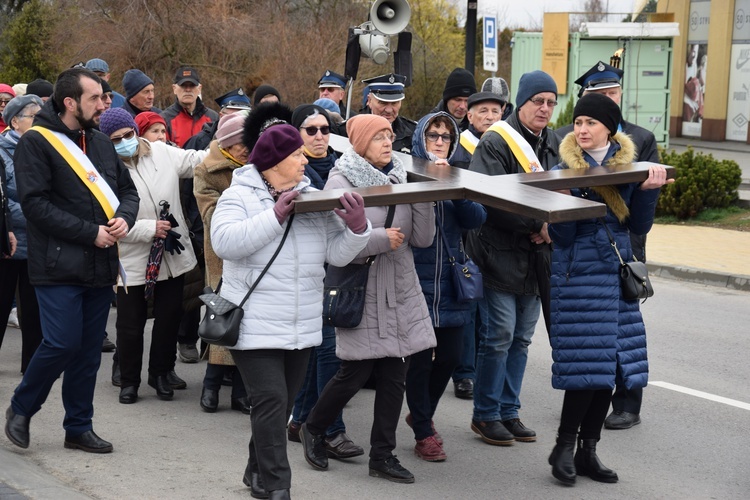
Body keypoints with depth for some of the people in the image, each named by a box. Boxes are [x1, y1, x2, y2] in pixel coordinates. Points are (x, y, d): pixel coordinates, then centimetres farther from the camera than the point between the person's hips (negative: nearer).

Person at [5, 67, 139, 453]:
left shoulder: (101, 142, 13)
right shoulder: (36, 143, -8)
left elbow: (127, 189, 19)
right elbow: (36, 204, -15)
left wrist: (124, 218, -4)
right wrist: (90, 232, -17)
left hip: (100, 265, 7)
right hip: (58, 265, -6)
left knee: (89, 349, 9)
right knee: (62, 343, -11)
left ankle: (79, 427, 20)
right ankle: (20, 409, 12)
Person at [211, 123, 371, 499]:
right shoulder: (239, 196, -5)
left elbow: (337, 254, 6)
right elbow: (223, 241, -21)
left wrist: (356, 227, -15)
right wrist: (275, 217, -24)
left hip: (302, 327, 6)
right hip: (255, 325, -6)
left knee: (282, 405, 13)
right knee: (271, 401, -12)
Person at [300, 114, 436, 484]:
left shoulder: (398, 179, 9)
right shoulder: (341, 182, -7)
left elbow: (422, 239, 4)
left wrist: (423, 197, -8)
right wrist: (381, 240, -16)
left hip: (400, 291, 5)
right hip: (359, 293, -5)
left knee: (395, 374, 5)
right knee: (355, 374, -1)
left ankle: (382, 455, 16)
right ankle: (313, 430, 25)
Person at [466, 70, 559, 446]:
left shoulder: (552, 143, 12)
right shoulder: (496, 143, -11)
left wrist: (549, 226, -3)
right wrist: (536, 223, -19)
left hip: (535, 257, 7)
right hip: (500, 255, -7)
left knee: (522, 338, 10)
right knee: (499, 335, -6)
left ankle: (509, 411, 19)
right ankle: (485, 415, 6)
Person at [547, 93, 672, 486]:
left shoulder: (628, 166, 6)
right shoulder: (565, 170, -4)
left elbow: (639, 226, 5)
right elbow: (562, 236, -7)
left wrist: (649, 189, -9)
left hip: (617, 275, 4)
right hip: (578, 273, -4)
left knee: (612, 363, 5)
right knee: (586, 365, -10)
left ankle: (588, 450, 17)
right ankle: (564, 447, 5)